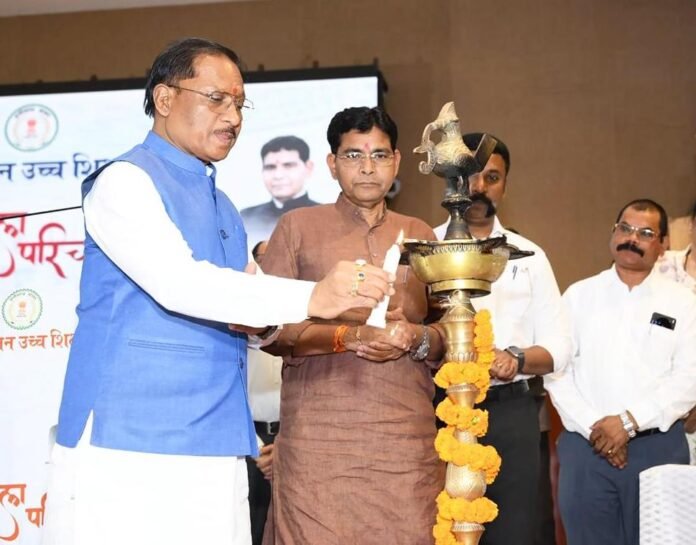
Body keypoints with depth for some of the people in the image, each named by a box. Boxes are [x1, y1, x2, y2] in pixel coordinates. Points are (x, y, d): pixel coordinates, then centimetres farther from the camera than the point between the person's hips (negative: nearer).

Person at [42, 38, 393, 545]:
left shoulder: (223, 208, 19)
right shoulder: (125, 180, -6)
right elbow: (178, 283, -22)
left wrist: (261, 325, 3)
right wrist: (312, 297, -29)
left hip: (215, 448, 7)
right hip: (127, 444, -7)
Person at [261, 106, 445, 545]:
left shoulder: (420, 235, 16)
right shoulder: (298, 227, 7)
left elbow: (449, 334, 16)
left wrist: (417, 339, -6)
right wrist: (348, 335, -13)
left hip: (407, 439, 3)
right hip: (318, 439, -2)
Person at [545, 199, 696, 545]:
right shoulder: (579, 296, 7)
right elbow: (556, 369, 0)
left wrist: (630, 421, -14)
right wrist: (593, 427, -11)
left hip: (659, 447, 0)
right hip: (586, 445, 1)